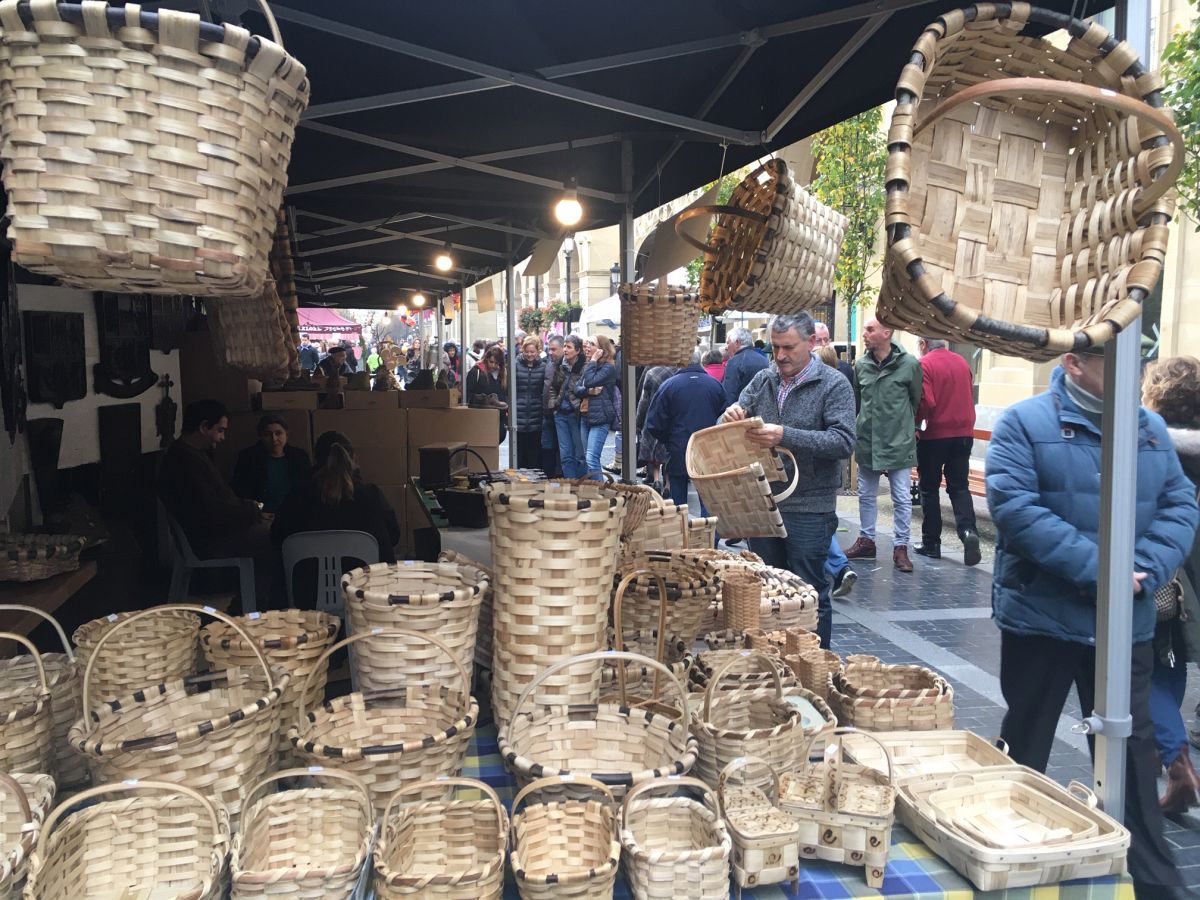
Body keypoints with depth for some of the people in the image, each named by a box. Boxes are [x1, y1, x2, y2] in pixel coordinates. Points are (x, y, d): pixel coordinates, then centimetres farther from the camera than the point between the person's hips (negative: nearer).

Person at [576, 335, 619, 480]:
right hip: (585, 417, 8)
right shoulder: (588, 366, 15)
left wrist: (593, 361, -11)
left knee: (591, 459, -16)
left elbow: (589, 382, -21)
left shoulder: (609, 367, -8)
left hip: (600, 419, -8)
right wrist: (588, 391, -12)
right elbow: (577, 389, 8)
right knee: (587, 459, 13)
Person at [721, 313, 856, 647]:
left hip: (809, 510, -5)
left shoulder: (834, 385, -7)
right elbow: (729, 428, 12)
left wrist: (786, 436, -28)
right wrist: (730, 417, -14)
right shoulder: (763, 380, 8)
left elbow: (843, 441, -18)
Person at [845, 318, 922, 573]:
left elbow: (916, 401, 3)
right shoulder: (861, 365, 1)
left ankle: (900, 547, 12)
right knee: (866, 495, 14)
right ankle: (866, 540, 27)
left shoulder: (909, 364, -10)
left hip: (899, 444, -4)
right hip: (866, 442, 4)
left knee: (902, 498, 2)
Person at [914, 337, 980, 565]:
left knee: (929, 488, 8)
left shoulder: (925, 364, -12)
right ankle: (968, 531, -12)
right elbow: (970, 398, 14)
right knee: (959, 486, 11)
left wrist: (915, 423, -4)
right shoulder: (962, 362, 7)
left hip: (934, 435, -5)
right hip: (964, 433, 5)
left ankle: (931, 543, 13)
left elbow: (926, 402, -20)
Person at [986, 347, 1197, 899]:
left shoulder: (1151, 429, 7)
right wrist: (1097, 569, -23)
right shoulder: (1024, 424, -9)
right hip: (1042, 617, -3)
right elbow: (1014, 507, -20)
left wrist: (1145, 572, -16)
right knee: (1025, 746, 13)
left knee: (1131, 745, 12)